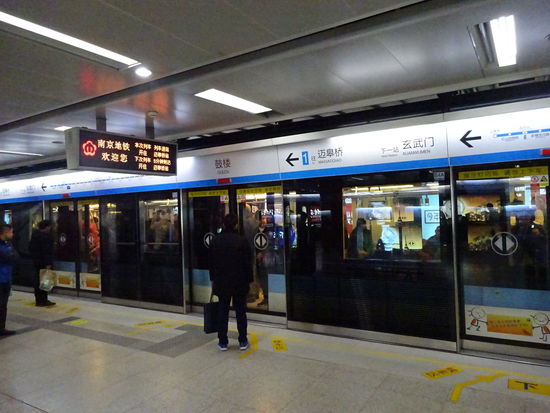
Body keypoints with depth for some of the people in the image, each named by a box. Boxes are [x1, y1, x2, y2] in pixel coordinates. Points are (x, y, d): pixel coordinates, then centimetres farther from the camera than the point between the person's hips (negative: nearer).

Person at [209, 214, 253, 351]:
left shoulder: (215, 241, 0)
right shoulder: (242, 240, -10)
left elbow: (212, 262, 7)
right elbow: (248, 263, -7)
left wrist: (213, 279, 17)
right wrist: (249, 280, 3)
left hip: (221, 282, 2)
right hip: (240, 283, -2)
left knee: (223, 311, 10)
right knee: (240, 312, 8)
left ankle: (222, 342, 16)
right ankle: (243, 341, 15)